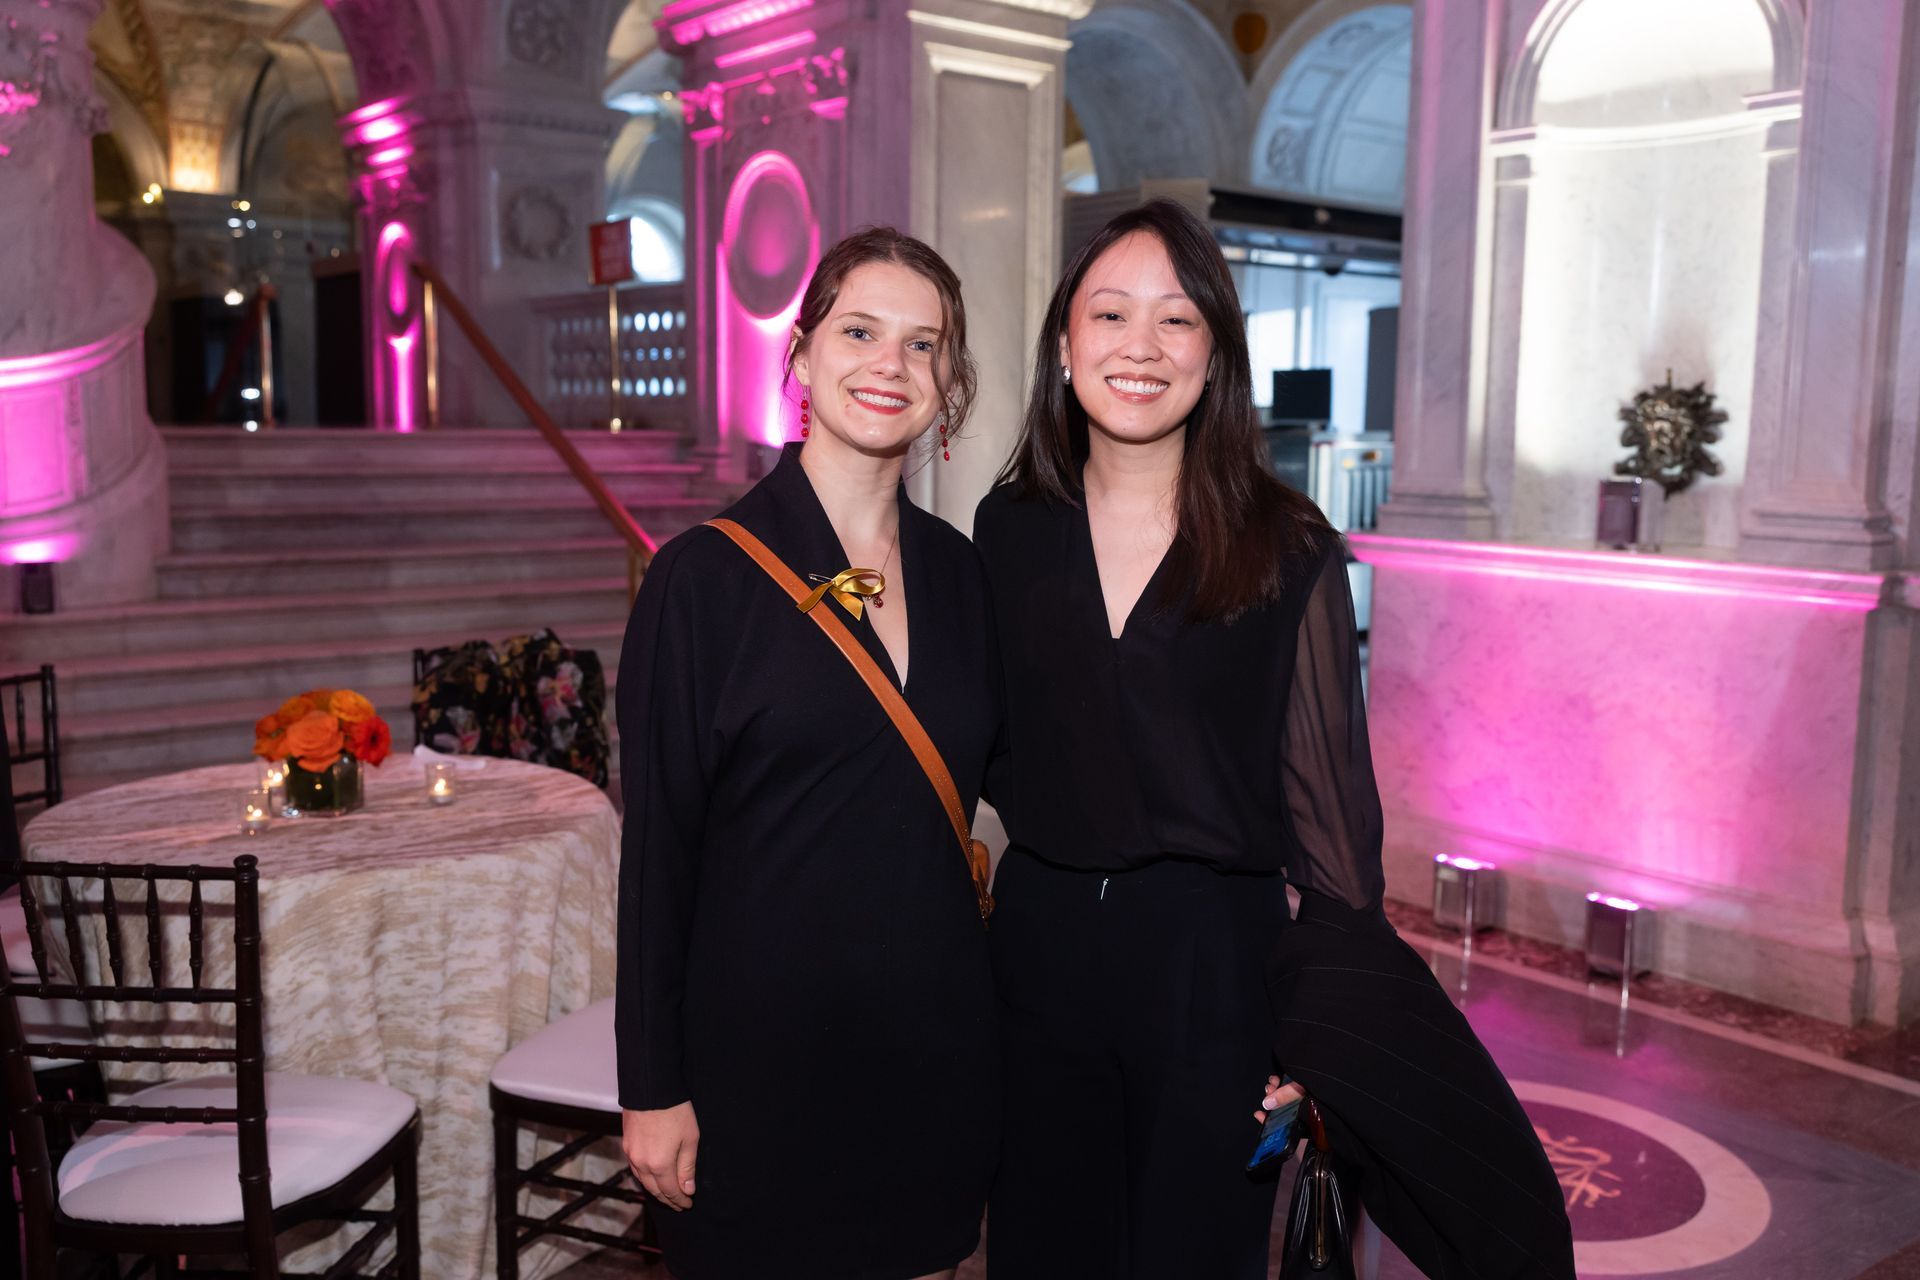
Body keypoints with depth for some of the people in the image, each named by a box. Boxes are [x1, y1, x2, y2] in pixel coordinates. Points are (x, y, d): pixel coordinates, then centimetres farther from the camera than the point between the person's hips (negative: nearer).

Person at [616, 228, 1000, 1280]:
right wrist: (654, 1087, -8)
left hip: (934, 1034, 4)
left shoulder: (957, 571, 4)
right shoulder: (706, 575, -9)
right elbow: (657, 845, -9)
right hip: (763, 1038, -4)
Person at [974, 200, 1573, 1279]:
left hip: (1216, 959, -2)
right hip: (1039, 946, 3)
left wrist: (1324, 1024, -8)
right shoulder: (1008, 532, 1)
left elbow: (1328, 794, -6)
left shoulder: (1289, 554, -8)